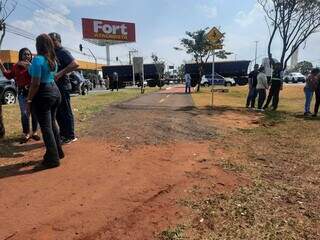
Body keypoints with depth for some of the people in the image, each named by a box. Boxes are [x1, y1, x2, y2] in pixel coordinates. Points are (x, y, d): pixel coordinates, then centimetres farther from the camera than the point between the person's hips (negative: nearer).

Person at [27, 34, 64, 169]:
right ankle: (58, 152, 28)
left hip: (43, 94, -8)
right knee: (52, 123, 18)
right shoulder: (53, 60, 10)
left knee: (46, 127, -1)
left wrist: (29, 99, -12)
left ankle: (53, 159, 6)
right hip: (55, 91, 8)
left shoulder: (38, 59, -15)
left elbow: (35, 83, -19)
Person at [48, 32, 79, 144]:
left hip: (62, 86, -9)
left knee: (66, 112, -2)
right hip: (55, 86, 9)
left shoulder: (63, 52, -9)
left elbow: (75, 64, -24)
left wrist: (60, 73, -28)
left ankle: (70, 136, 8)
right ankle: (63, 134, 28)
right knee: (57, 112, 15)